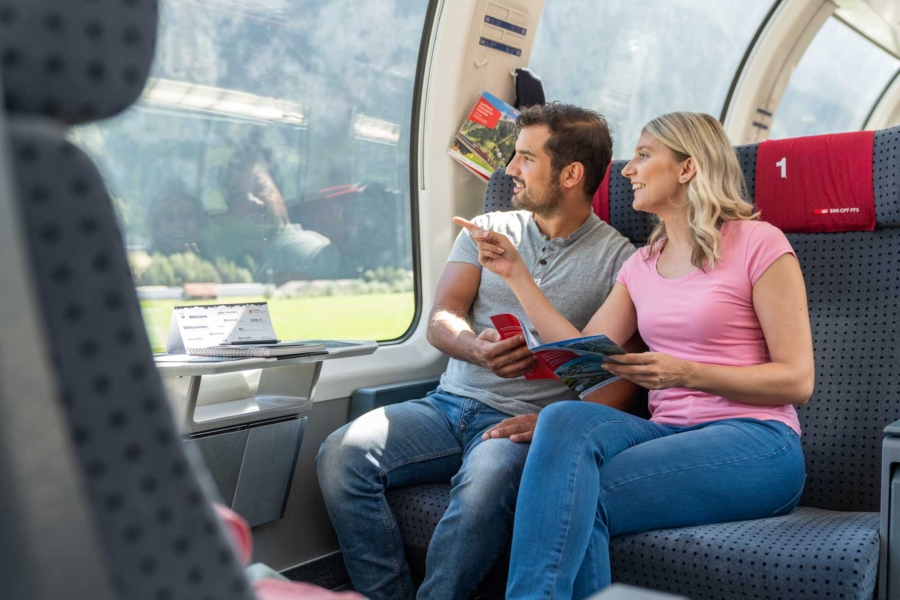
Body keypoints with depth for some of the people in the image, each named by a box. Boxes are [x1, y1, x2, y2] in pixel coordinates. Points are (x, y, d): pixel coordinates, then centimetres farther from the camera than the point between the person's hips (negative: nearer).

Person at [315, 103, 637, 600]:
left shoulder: (618, 257, 2)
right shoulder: (488, 229, 14)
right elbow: (441, 321, 5)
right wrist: (476, 348, -18)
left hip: (521, 421, -4)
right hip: (449, 404, 5)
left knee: (485, 484, -37)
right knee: (340, 455, -19)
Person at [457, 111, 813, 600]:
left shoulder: (757, 243, -1)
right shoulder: (641, 266, 18)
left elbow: (797, 380, -5)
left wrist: (684, 373, -18)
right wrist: (516, 273, 8)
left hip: (754, 441, -5)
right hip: (669, 432, 5)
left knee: (577, 500, -29)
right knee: (566, 417, -28)